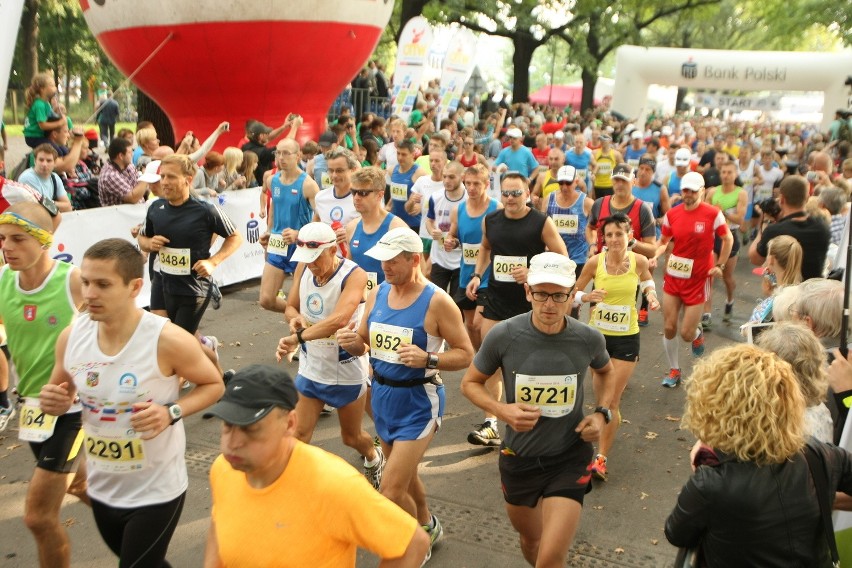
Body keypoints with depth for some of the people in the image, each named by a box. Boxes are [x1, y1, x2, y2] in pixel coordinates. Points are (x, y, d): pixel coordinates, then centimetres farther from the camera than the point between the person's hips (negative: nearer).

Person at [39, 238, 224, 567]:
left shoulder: (168, 340, -23)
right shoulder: (71, 337, -9)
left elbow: (214, 385, -8)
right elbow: (61, 395, 8)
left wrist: (172, 412, -25)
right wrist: (56, 404, -16)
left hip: (156, 491, -5)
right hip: (102, 489, 6)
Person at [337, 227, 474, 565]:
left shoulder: (437, 301, -17)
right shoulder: (377, 294, 1)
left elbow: (466, 354, -14)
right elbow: (363, 344, 10)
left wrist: (427, 359, -30)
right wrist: (351, 343, -14)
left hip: (418, 402, -7)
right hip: (382, 396, 7)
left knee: (391, 492, -8)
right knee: (404, 475, 24)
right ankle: (427, 526, 50)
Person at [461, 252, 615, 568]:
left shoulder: (588, 339, -12)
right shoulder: (503, 336, -17)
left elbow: (605, 371, 12)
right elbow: (470, 382, -3)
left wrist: (602, 413, -4)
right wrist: (502, 411, -21)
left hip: (569, 459, -1)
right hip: (519, 458, 1)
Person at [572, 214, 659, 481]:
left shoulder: (639, 261, -10)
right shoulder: (594, 262, -12)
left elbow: (647, 280, 14)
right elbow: (574, 293, -1)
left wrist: (650, 294, -7)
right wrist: (587, 297, -22)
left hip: (627, 338, -1)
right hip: (598, 334, 1)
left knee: (611, 401, -4)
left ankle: (601, 458, 5)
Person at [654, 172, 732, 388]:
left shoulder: (713, 214, -9)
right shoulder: (672, 214, 0)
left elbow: (728, 239, 4)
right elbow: (663, 241, 10)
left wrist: (720, 266, 0)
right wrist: (655, 256, -10)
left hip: (697, 280, -3)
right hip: (673, 277, 3)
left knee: (686, 334, -2)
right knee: (669, 327, 3)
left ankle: (697, 333, 37)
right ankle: (674, 370, 22)